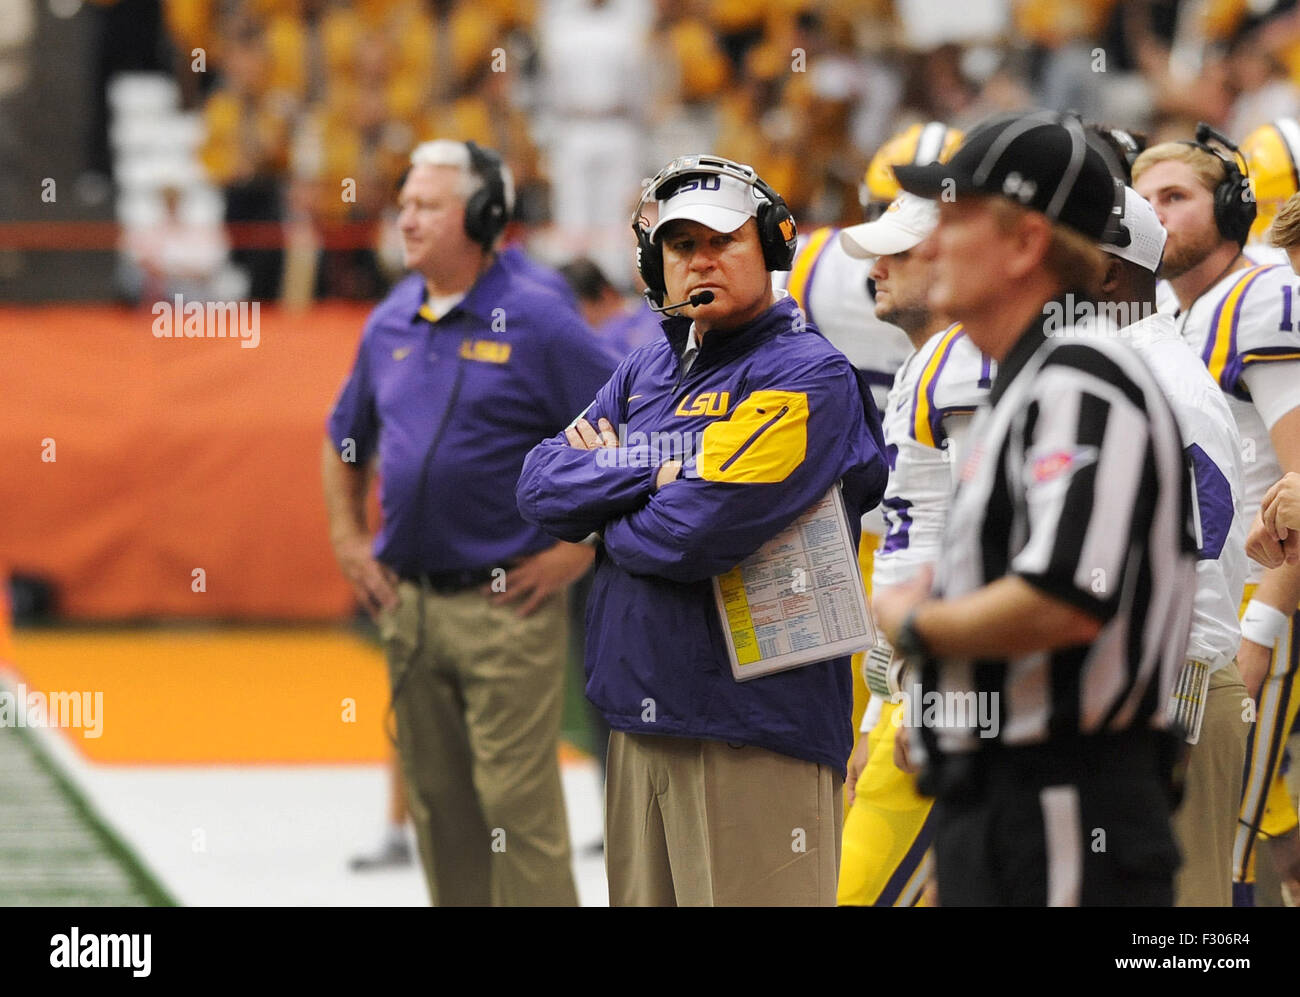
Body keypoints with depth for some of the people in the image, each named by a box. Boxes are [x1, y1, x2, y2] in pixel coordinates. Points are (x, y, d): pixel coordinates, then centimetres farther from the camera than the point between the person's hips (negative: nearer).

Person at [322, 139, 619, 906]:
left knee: (517, 799, -8)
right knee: (437, 803, 11)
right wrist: (349, 539, 16)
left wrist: (584, 545, -10)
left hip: (506, 604, -6)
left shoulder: (538, 323, -9)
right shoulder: (390, 325, 10)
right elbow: (346, 441, 26)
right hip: (408, 604, 6)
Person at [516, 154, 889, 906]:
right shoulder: (647, 371, 17)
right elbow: (541, 489, 6)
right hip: (640, 717, 8)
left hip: (754, 728, -8)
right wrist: (654, 474, -9)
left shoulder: (809, 377, -9)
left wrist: (605, 492, -1)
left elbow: (703, 531, -21)